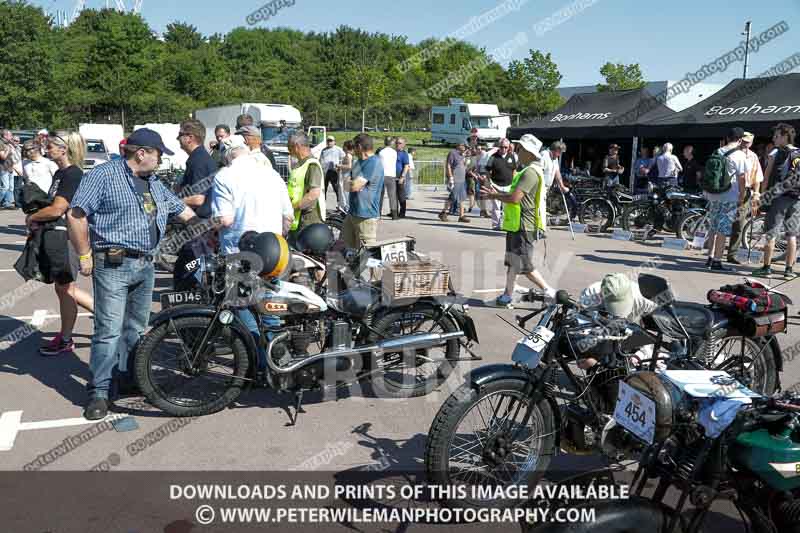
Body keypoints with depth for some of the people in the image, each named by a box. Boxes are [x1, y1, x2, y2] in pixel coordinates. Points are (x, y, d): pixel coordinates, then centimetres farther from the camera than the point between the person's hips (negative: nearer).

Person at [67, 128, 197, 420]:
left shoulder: (154, 183, 16)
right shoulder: (103, 175, -7)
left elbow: (182, 210, 25)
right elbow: (76, 214, -10)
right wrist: (85, 256, -11)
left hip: (145, 265, 7)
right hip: (113, 265, -7)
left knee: (136, 328, 16)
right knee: (109, 331, -6)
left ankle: (128, 378, 30)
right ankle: (99, 391, 3)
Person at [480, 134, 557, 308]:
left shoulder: (531, 172, -19)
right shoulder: (527, 171, 16)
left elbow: (514, 198, -25)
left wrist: (496, 196, -9)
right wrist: (497, 193, 6)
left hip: (524, 227, -11)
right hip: (516, 225, 11)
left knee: (524, 266, -5)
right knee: (512, 262, 15)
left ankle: (549, 291, 5)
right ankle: (507, 295, 22)